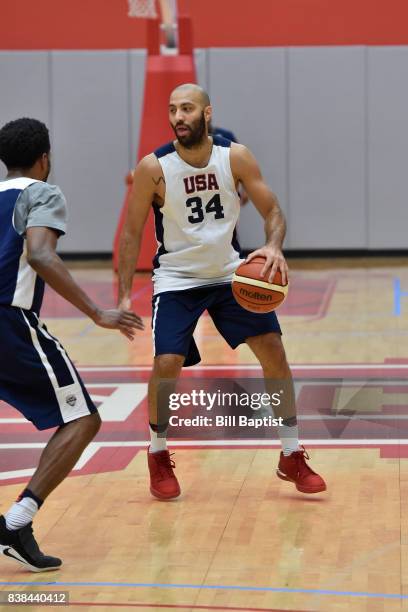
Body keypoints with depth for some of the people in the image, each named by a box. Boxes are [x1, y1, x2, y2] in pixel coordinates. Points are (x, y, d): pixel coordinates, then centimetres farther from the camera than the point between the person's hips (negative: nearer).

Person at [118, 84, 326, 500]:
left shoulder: (235, 157, -13)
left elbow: (272, 210, -6)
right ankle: (158, 457, 9)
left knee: (273, 351, -5)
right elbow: (131, 233, -9)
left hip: (230, 272, 2)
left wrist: (274, 247, -28)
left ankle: (292, 457, 10)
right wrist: (124, 296, -15)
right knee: (167, 364, -17)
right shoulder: (153, 167, -18)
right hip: (176, 279, -2)